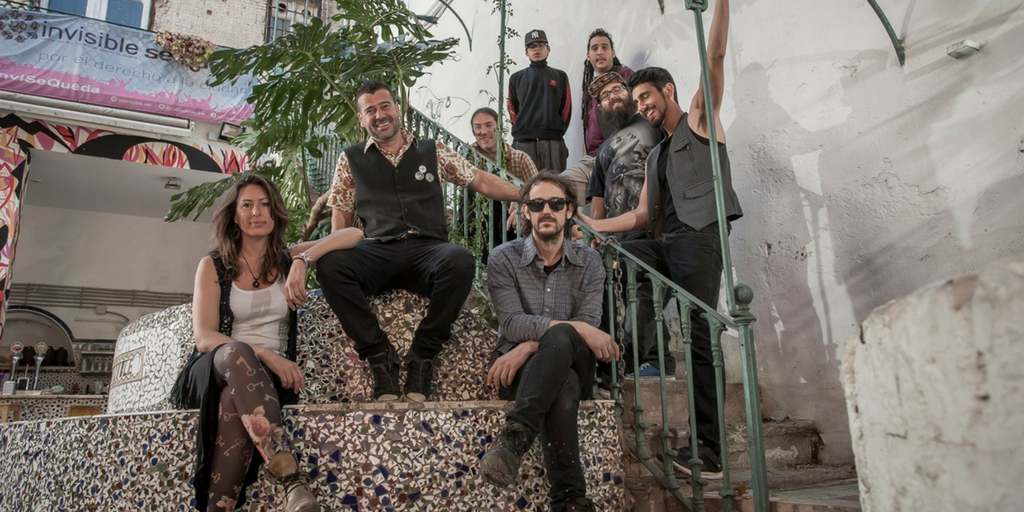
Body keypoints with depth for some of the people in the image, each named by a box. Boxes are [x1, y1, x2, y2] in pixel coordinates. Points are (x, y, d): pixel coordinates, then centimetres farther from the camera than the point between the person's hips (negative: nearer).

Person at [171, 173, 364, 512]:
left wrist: (303, 259, -16)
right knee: (237, 353, -39)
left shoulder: (288, 260, 12)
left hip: (268, 376, 1)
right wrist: (263, 354, -22)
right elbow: (204, 336, -5)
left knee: (234, 402, -37)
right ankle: (291, 479, -52)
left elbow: (353, 236, 0)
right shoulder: (213, 266, 9)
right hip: (213, 371, -1)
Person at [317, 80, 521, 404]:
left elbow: (481, 181, 18)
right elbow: (341, 212, 18)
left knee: (460, 261, -37)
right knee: (328, 263, -32)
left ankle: (423, 354, -20)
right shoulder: (351, 159, 21)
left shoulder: (432, 151, 20)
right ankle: (378, 354, -21)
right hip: (379, 252, 1)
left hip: (428, 249, 0)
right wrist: (340, 250, 0)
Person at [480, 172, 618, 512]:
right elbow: (511, 323, -14)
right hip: (517, 369, -1)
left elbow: (588, 326, -8)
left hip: (573, 364, 1)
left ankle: (515, 436, -44)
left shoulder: (589, 262, 5)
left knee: (560, 338, -38)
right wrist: (575, 327, -27)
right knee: (563, 388, -38)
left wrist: (529, 346, -24)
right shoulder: (504, 259, 1)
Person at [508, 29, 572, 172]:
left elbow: (566, 108, 10)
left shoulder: (560, 76, 15)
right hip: (522, 143, 0)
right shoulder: (516, 78, 16)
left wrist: (558, 131, 0)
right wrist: (521, 129, 2)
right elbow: (512, 109, 13)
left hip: (554, 143, 0)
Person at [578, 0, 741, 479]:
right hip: (665, 243, 7)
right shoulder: (655, 155, 29)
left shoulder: (699, 119, 12)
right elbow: (641, 214, 24)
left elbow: (715, 57, -1)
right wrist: (592, 224, 16)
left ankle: (709, 450, -15)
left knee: (698, 334, -16)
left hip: (700, 235, -7)